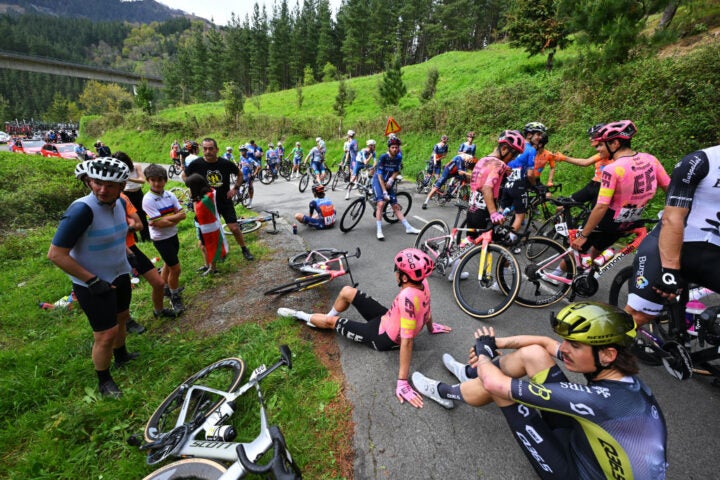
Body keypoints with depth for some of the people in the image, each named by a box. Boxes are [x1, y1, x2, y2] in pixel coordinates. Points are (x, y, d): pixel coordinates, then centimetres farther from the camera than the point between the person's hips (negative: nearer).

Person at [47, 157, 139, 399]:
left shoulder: (120, 203, -5)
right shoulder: (82, 209, -27)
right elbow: (56, 254, -24)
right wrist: (92, 280, -21)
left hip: (120, 275, 7)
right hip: (93, 284, -7)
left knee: (121, 317, 24)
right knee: (106, 335, 0)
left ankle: (121, 356, 49)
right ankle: (104, 381, 25)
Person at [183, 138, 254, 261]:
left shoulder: (226, 163, -10)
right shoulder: (196, 164, -11)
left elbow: (240, 174, 8)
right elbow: (184, 176, 7)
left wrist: (235, 188, -3)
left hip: (226, 201, 0)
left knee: (234, 228, -3)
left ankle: (245, 250, 15)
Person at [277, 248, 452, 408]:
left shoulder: (407, 297, -41)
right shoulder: (422, 282, -15)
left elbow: (407, 341, -40)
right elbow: (427, 309, 4)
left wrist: (402, 382, -35)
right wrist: (430, 328, 23)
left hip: (382, 337, -8)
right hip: (387, 319, 8)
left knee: (331, 321, 6)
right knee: (346, 292, 9)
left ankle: (300, 315, 36)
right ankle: (330, 315, 39)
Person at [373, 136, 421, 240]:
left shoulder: (399, 157, -6)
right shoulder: (383, 157, -20)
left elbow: (397, 171, 4)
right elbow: (380, 175, -20)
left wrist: (391, 179, -18)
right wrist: (384, 192, -24)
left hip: (389, 182, 5)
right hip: (378, 181, -5)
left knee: (396, 206, 5)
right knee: (381, 203, -23)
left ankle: (408, 227, 10)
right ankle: (379, 231, -19)